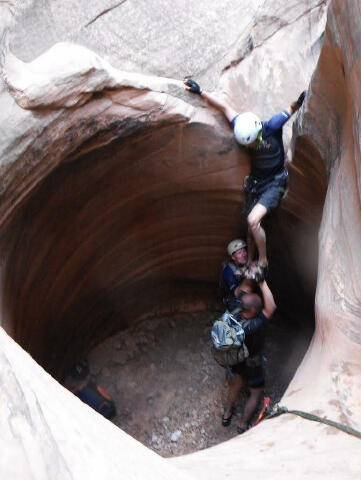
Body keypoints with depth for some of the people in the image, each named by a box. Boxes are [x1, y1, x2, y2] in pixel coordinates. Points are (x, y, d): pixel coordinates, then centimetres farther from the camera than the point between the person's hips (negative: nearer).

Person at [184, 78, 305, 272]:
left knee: (253, 220, -23)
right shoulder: (243, 129, -12)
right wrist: (201, 92, 3)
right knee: (252, 227, 12)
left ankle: (263, 261, -4)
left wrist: (299, 101, -28)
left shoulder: (271, 127, -21)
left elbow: (291, 109, -7)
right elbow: (225, 107, 0)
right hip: (254, 183, 5)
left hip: (274, 183, -5)